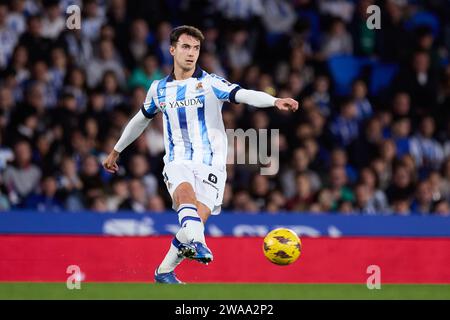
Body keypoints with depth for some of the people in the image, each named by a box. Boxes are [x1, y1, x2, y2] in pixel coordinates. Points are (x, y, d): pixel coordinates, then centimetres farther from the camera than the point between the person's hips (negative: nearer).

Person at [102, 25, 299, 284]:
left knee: (198, 220, -13)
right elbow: (141, 119, 29)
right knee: (185, 192, -33)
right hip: (178, 161, 2)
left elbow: (245, 95, -19)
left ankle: (164, 272, 7)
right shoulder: (159, 89, 11)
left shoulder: (210, 83, -2)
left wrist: (275, 101, -38)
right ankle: (196, 244, -55)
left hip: (210, 163, -2)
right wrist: (116, 151, 38)